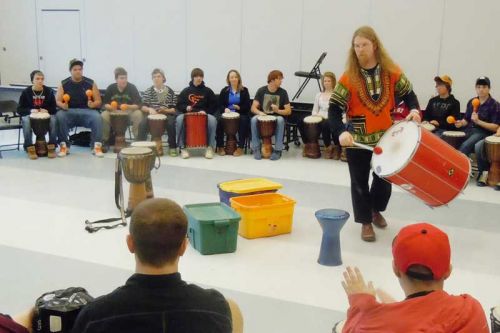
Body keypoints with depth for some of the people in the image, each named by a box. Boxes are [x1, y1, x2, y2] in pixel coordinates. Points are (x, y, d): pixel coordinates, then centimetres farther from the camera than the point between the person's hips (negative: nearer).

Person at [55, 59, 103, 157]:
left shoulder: (90, 83, 4)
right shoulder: (64, 84, 6)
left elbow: (98, 101, 3)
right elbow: (57, 101, 3)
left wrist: (93, 104, -20)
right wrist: (62, 105, -21)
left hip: (87, 111, 0)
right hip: (69, 111, 1)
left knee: (97, 117, -32)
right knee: (59, 116, -31)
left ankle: (97, 146, -27)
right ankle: (64, 146, -21)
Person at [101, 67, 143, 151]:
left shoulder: (132, 87, -10)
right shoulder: (111, 88, -5)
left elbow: (138, 104, -15)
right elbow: (105, 104, -1)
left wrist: (129, 107, -35)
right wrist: (110, 107, -24)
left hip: (129, 111, -1)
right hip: (114, 112, 1)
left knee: (138, 114, -32)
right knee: (103, 115, -28)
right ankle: (105, 140, -10)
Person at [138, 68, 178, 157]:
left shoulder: (169, 91, 5)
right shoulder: (148, 91, 8)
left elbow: (174, 108, 3)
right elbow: (143, 106, 4)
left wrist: (166, 110, -16)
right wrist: (150, 109, -18)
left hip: (167, 114, -1)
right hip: (151, 114, 1)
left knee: (171, 124, -32)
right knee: (142, 124, -29)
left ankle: (172, 147, -17)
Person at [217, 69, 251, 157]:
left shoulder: (244, 90, 6)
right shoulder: (224, 90, 11)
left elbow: (247, 106, 1)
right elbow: (220, 105, 4)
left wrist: (239, 108, -19)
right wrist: (225, 109, -19)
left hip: (240, 113, -1)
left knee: (244, 120, -33)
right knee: (220, 120, -30)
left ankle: (240, 147, -30)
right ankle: (220, 147, -20)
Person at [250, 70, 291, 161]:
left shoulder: (283, 92, -3)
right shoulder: (261, 90, -3)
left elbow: (288, 111, -5)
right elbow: (253, 108, -5)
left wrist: (278, 111, -25)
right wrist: (260, 112, -27)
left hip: (276, 117, 0)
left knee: (280, 120, -35)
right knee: (254, 119, -31)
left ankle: (278, 150, -26)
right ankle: (256, 149, -19)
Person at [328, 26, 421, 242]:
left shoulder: (391, 72, -5)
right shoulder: (349, 78, -13)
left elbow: (408, 94, 6)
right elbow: (334, 108, -15)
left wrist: (414, 110, -15)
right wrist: (341, 132, -31)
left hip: (386, 136, 3)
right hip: (357, 138, -2)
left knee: (384, 179, 15)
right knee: (360, 182, 6)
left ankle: (376, 210, 42)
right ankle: (365, 222, 21)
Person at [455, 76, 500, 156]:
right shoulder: (471, 102, 13)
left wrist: (478, 121, -19)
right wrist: (461, 123, -2)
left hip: (483, 133, -6)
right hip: (468, 131, 6)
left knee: (465, 146, -32)